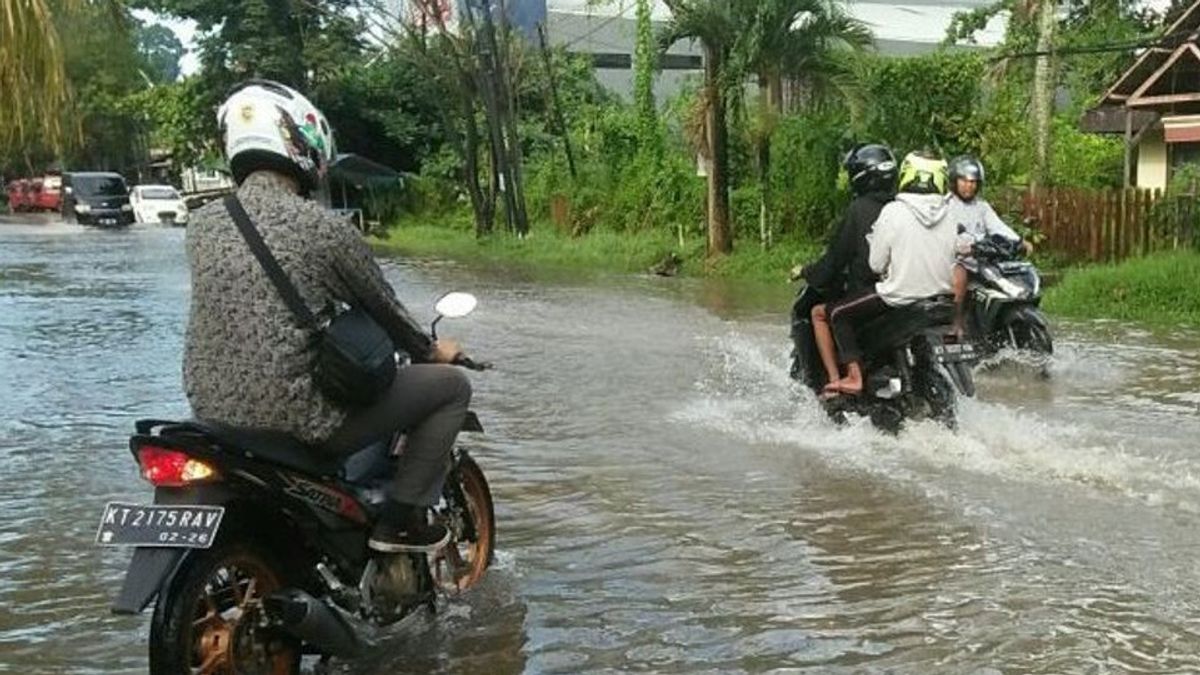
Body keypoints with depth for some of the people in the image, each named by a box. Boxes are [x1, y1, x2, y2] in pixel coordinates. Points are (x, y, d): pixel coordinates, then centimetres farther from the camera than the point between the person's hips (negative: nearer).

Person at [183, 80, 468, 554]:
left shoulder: (202, 223, 5)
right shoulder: (323, 227, -13)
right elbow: (383, 308, 0)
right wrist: (432, 350, 21)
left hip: (211, 410, 7)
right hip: (296, 419, -7)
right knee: (451, 386, 7)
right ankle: (401, 520, 7)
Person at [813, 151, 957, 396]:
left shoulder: (893, 212, -11)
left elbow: (877, 264, -8)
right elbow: (956, 263, 7)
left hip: (900, 297, -5)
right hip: (942, 295, 6)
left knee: (836, 313, 7)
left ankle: (854, 376, -6)